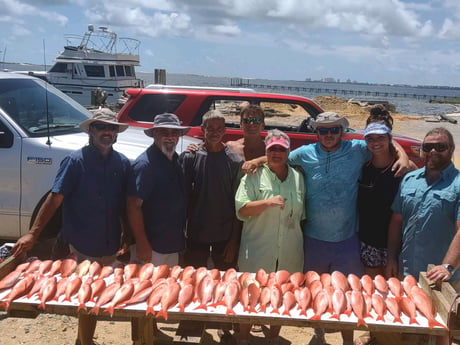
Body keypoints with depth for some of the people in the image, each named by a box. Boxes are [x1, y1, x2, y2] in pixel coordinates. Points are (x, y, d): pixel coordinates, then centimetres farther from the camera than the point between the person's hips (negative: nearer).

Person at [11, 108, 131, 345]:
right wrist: (33, 233, -18)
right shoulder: (76, 161, -10)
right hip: (83, 245, -4)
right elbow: (55, 198, -13)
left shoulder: (123, 163, 1)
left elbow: (126, 204, 7)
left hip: (110, 245, 4)